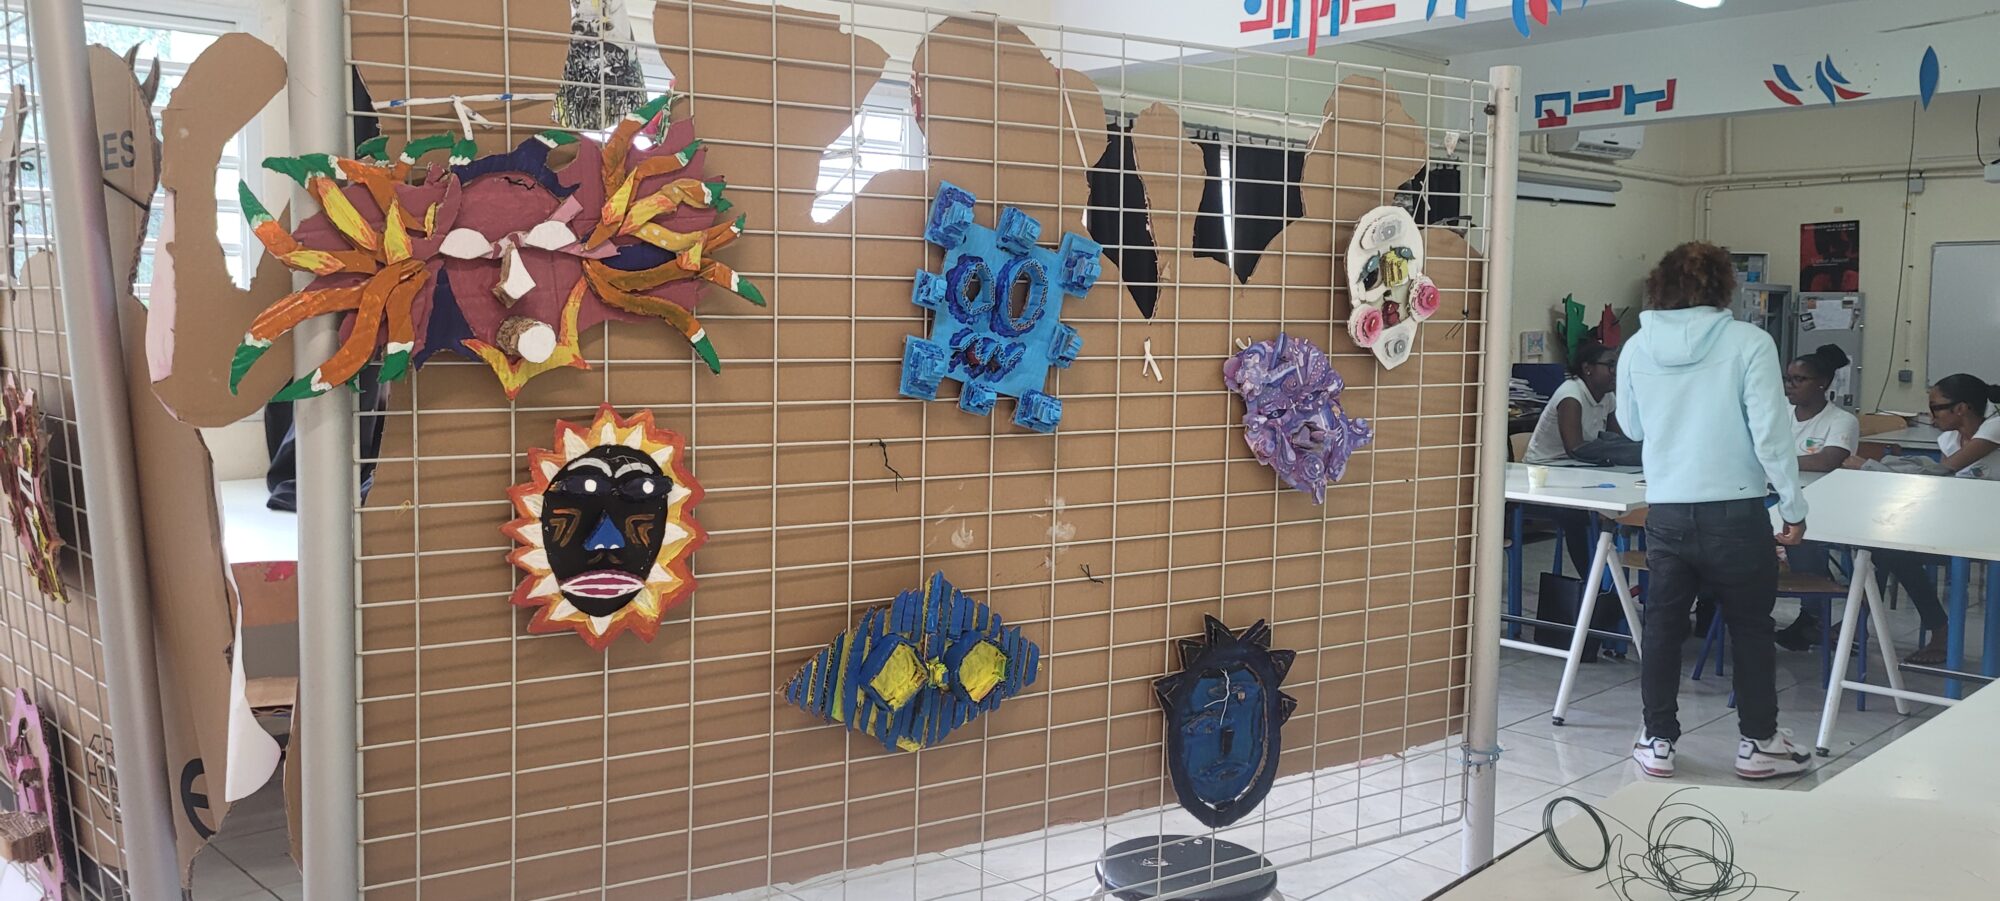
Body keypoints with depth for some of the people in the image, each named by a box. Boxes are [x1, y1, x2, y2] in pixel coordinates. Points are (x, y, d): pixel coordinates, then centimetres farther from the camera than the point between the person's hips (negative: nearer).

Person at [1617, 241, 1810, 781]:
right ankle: (1758, 742, 23)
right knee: (1750, 627, 14)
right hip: (1735, 510, -2)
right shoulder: (1748, 343, -11)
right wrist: (1794, 508, -4)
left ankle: (1658, 741, 18)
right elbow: (1770, 433, -13)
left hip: (1665, 511, 2)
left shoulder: (1637, 348, -1)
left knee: (1662, 626, 13)